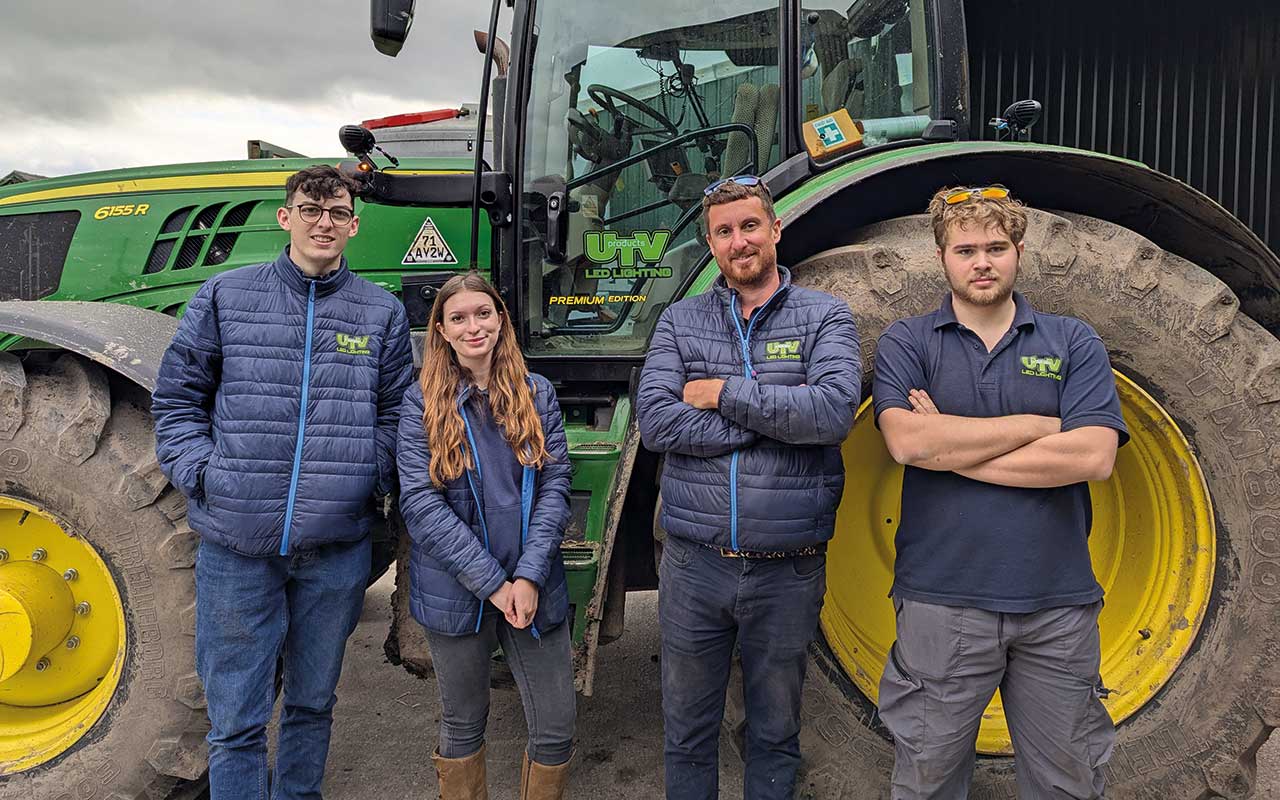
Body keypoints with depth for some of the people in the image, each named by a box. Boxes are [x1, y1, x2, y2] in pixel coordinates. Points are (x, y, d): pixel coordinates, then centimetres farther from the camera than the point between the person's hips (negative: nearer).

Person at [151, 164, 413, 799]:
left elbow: (396, 412, 10)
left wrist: (371, 477, -5)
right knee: (236, 723, 6)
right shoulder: (226, 296, 3)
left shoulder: (382, 313, 7)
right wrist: (203, 475, -7)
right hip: (236, 543, -1)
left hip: (337, 545, 2)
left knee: (313, 704, 18)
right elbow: (176, 399, 6)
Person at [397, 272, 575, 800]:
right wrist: (492, 583, -16)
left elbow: (555, 486, -2)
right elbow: (420, 502, -11)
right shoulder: (421, 403, -3)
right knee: (462, 726, 14)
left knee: (556, 728, 6)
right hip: (455, 592, -1)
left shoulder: (537, 394, 4)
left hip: (533, 589, 2)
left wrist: (529, 576, -14)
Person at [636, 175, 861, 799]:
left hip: (788, 571, -1)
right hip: (694, 563, 1)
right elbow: (654, 421, -12)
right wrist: (781, 414, -15)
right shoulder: (679, 321, 4)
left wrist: (724, 392, -15)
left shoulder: (825, 317, 0)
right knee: (687, 735, 16)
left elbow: (836, 409, -18)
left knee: (775, 737, 17)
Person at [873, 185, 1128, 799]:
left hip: (1058, 603, 1)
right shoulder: (906, 343, 2)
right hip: (941, 602, -1)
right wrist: (1036, 426, -10)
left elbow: (1093, 456, -11)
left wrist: (951, 449, -13)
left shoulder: (1073, 343, 5)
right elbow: (907, 441, -16)